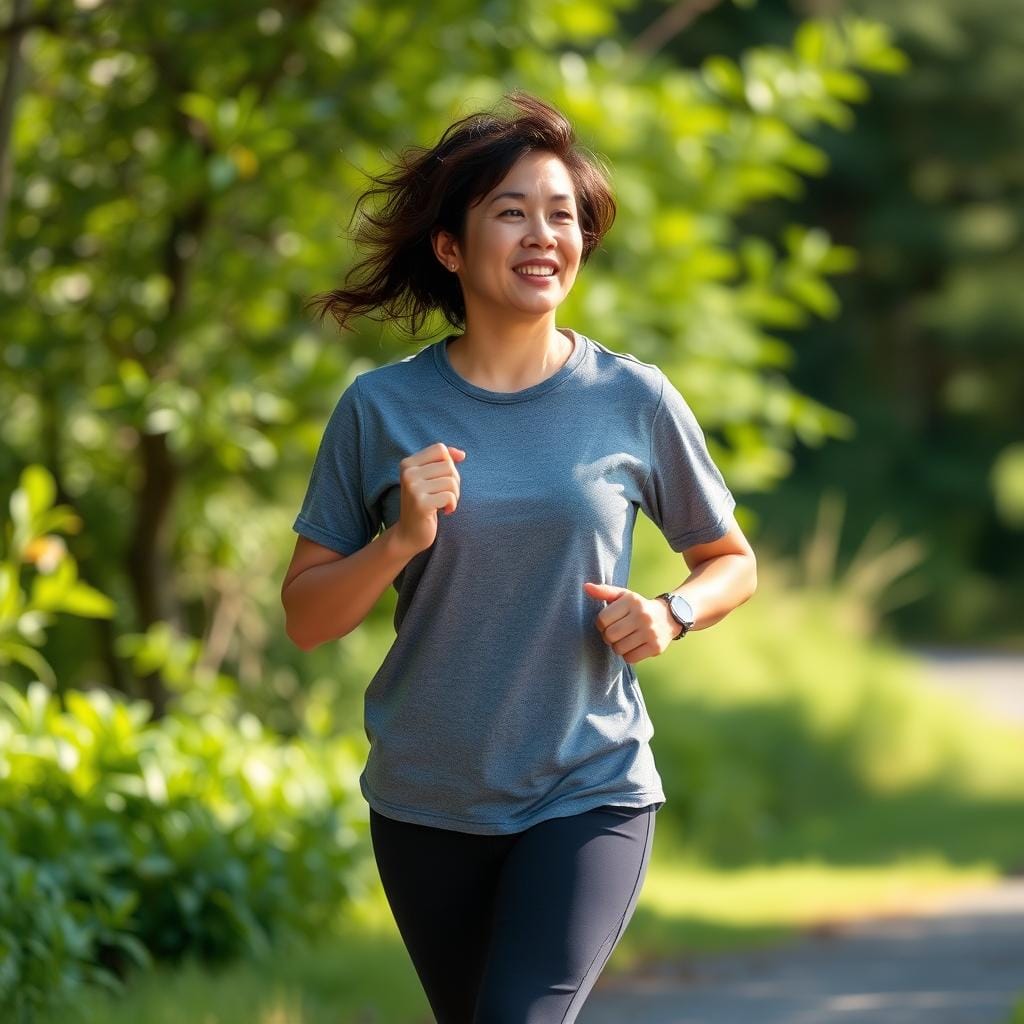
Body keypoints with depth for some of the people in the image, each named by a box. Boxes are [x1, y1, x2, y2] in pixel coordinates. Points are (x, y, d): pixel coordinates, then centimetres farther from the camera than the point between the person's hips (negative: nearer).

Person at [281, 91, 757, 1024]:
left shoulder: (635, 401, -3)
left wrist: (671, 615, -10)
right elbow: (306, 618, 0)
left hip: (591, 794, -2)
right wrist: (400, 541, -17)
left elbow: (732, 562, 11)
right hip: (426, 804, 2)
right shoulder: (381, 409, -3)